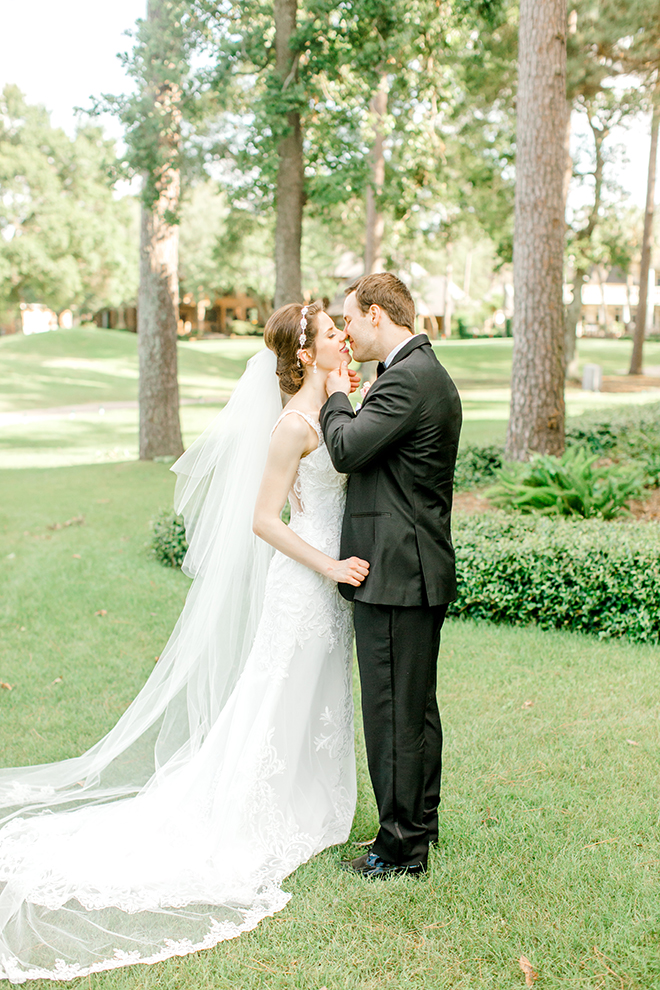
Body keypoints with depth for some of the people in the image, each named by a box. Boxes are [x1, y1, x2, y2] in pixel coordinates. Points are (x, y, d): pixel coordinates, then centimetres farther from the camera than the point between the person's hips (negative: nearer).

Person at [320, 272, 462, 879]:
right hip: (420, 571, 11)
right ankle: (421, 824, 31)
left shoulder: (406, 379, -17)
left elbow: (348, 449, -21)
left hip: (395, 574, -11)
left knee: (393, 710, -2)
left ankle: (401, 848, 8)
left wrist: (337, 398, -4)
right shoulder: (429, 373, 16)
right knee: (417, 705, 18)